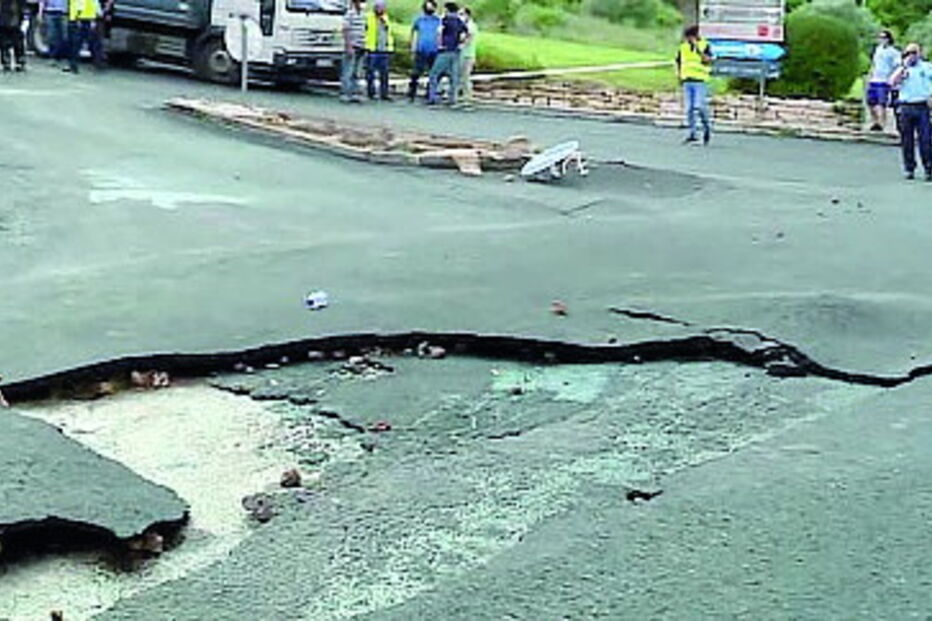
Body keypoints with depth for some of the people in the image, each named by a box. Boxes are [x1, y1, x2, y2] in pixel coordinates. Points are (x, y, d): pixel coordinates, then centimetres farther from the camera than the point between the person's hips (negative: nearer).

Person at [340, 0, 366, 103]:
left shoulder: (362, 14, 14)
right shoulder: (349, 13, -9)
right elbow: (345, 30, -13)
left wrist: (364, 47, 16)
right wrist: (349, 47, -18)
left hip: (361, 48, 7)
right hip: (352, 47, -7)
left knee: (356, 74, 9)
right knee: (347, 73, -5)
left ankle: (354, 94, 12)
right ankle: (344, 94, -2)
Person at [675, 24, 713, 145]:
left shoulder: (704, 46, -2)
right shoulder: (683, 47, 10)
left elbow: (708, 61, -16)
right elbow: (678, 62, 22)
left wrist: (698, 49, -21)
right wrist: (679, 75, 10)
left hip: (700, 81, -4)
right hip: (687, 81, 4)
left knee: (699, 107, -14)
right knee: (689, 109, 2)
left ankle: (706, 127, 9)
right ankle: (692, 133, 7)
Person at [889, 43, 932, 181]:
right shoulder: (902, 69, 9)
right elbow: (892, 82, -7)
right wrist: (904, 66, -9)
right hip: (906, 107, 1)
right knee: (907, 140, 4)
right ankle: (909, 168, 12)